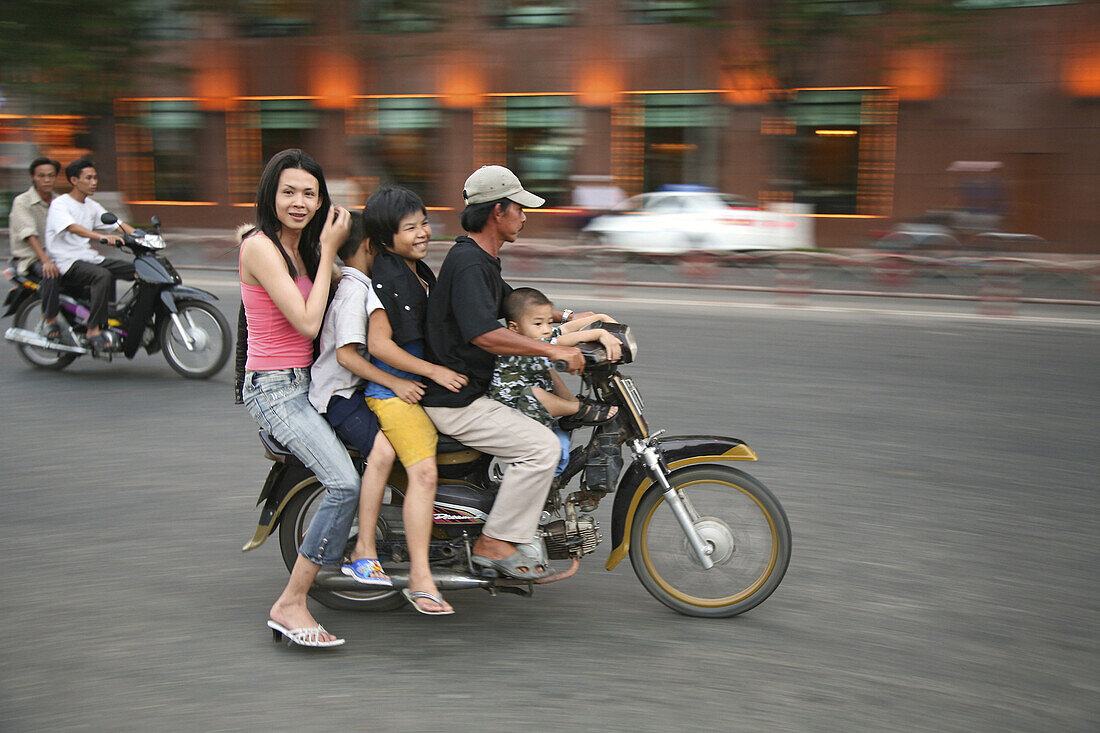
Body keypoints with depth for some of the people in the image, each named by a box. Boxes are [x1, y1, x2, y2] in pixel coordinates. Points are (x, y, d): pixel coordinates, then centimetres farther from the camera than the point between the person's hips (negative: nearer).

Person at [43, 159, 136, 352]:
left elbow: (118, 224, 10)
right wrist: (102, 236, -44)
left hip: (89, 257, 8)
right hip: (66, 262, -8)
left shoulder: (92, 206, 16)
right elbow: (72, 227, -28)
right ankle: (93, 330, -34)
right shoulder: (60, 204, -8)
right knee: (103, 275, -36)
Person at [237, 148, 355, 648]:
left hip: (302, 380, 9)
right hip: (273, 388, -9)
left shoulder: (300, 247, 12)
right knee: (345, 484, -23)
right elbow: (307, 322, -20)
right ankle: (289, 605, -14)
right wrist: (329, 252, -15)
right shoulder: (260, 247, -15)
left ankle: (319, 538, 36)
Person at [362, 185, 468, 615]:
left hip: (427, 383, 10)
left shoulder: (421, 272, 15)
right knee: (423, 471, -23)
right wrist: (435, 371, -17)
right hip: (394, 389, -10)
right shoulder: (383, 277, -14)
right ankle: (420, 579, -20)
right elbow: (379, 343, -18)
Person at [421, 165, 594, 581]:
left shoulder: (482, 261, 15)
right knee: (542, 446, -19)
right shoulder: (467, 263, -19)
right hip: (455, 401, -11)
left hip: (473, 389, 11)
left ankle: (518, 532, 21)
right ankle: (494, 543, -9)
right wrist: (552, 350, -31)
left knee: (557, 415, 18)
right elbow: (484, 334, -33)